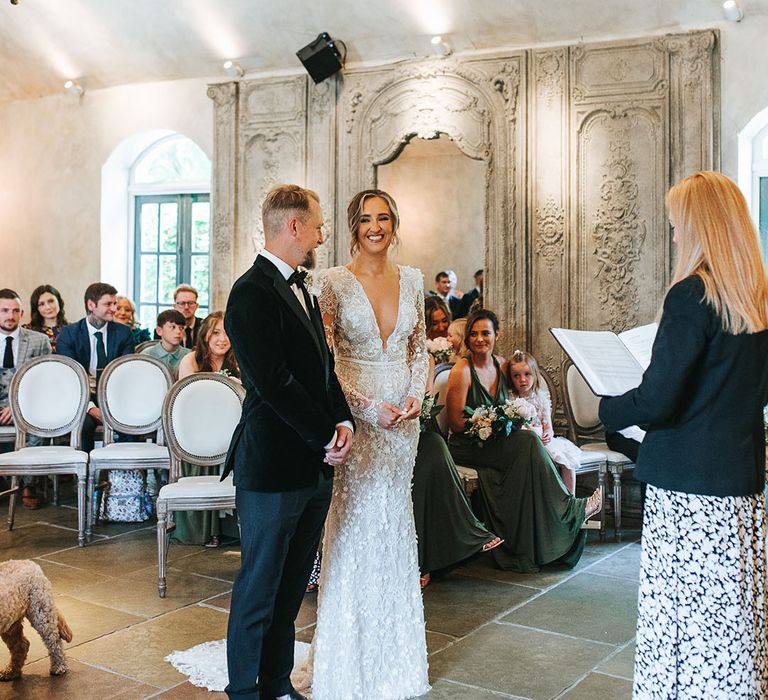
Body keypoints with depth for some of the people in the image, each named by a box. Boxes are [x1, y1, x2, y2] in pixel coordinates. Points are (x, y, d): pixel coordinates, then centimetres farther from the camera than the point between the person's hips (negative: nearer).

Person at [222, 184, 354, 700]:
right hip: (274, 465, -8)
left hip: (316, 464, 9)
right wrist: (328, 436, -13)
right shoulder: (253, 293, -14)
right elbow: (274, 382, -20)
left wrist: (343, 421, -1)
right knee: (260, 588, 6)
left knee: (291, 587, 17)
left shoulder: (303, 291, 16)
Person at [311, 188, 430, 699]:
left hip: (403, 416, 4)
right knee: (353, 522, 2)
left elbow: (420, 347, 13)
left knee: (395, 518, 13)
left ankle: (394, 651, 29)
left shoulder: (412, 279, 6)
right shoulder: (333, 282, -7)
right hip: (353, 414, -4)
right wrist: (369, 407, -16)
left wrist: (416, 396, -3)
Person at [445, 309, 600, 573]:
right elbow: (456, 422, -12)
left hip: (497, 443, 6)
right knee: (528, 442, -27)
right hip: (468, 445, -6)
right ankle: (570, 509, -16)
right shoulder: (462, 370, -11)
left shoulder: (501, 365, 9)